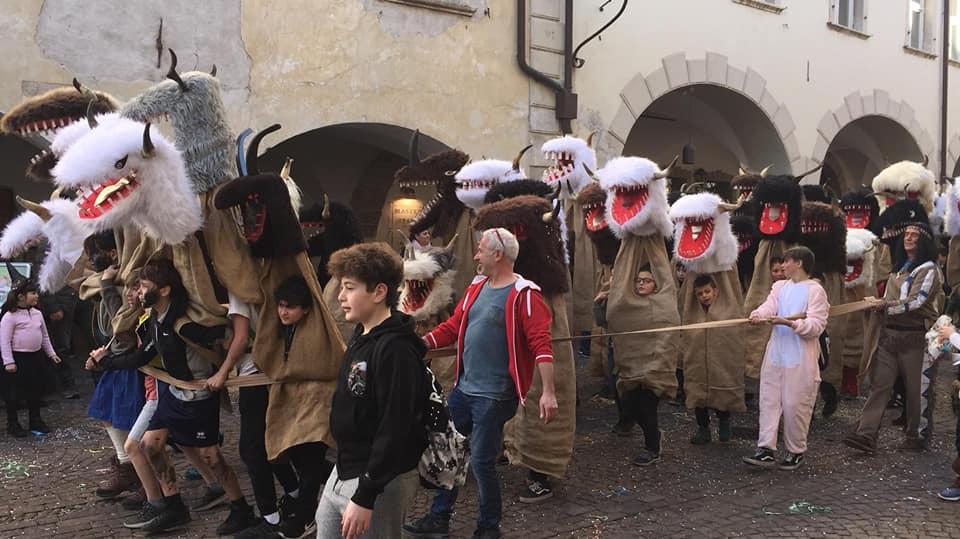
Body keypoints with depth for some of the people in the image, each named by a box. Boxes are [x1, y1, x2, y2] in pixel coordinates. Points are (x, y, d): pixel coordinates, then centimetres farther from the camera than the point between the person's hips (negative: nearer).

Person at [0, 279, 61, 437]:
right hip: (18, 358, -6)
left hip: (36, 356, 6)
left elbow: (44, 336, 16)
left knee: (35, 390, 14)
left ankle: (36, 421, 27)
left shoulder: (37, 314, 7)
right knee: (14, 394, 4)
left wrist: (51, 353, 15)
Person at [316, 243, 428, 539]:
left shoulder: (395, 349, -22)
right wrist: (344, 472, 18)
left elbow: (394, 430, -25)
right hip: (344, 471, 9)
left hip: (379, 482, -9)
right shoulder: (361, 336, 8)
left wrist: (365, 497, -23)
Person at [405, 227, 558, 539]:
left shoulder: (523, 294, -15)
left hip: (494, 396, -8)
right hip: (463, 389, 8)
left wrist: (549, 392, -28)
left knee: (481, 461, 0)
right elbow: (453, 327, 14)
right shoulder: (476, 287, 9)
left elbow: (541, 343, -21)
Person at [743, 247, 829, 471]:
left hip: (800, 359, -6)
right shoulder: (780, 286, 15)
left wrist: (790, 322, -26)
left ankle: (795, 452, 15)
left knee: (795, 405, 0)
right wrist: (758, 315, -26)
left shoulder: (815, 290, -4)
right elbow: (769, 306, -3)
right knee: (769, 401, 3)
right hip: (775, 354, 6)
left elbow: (816, 326, -12)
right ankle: (766, 450, 6)